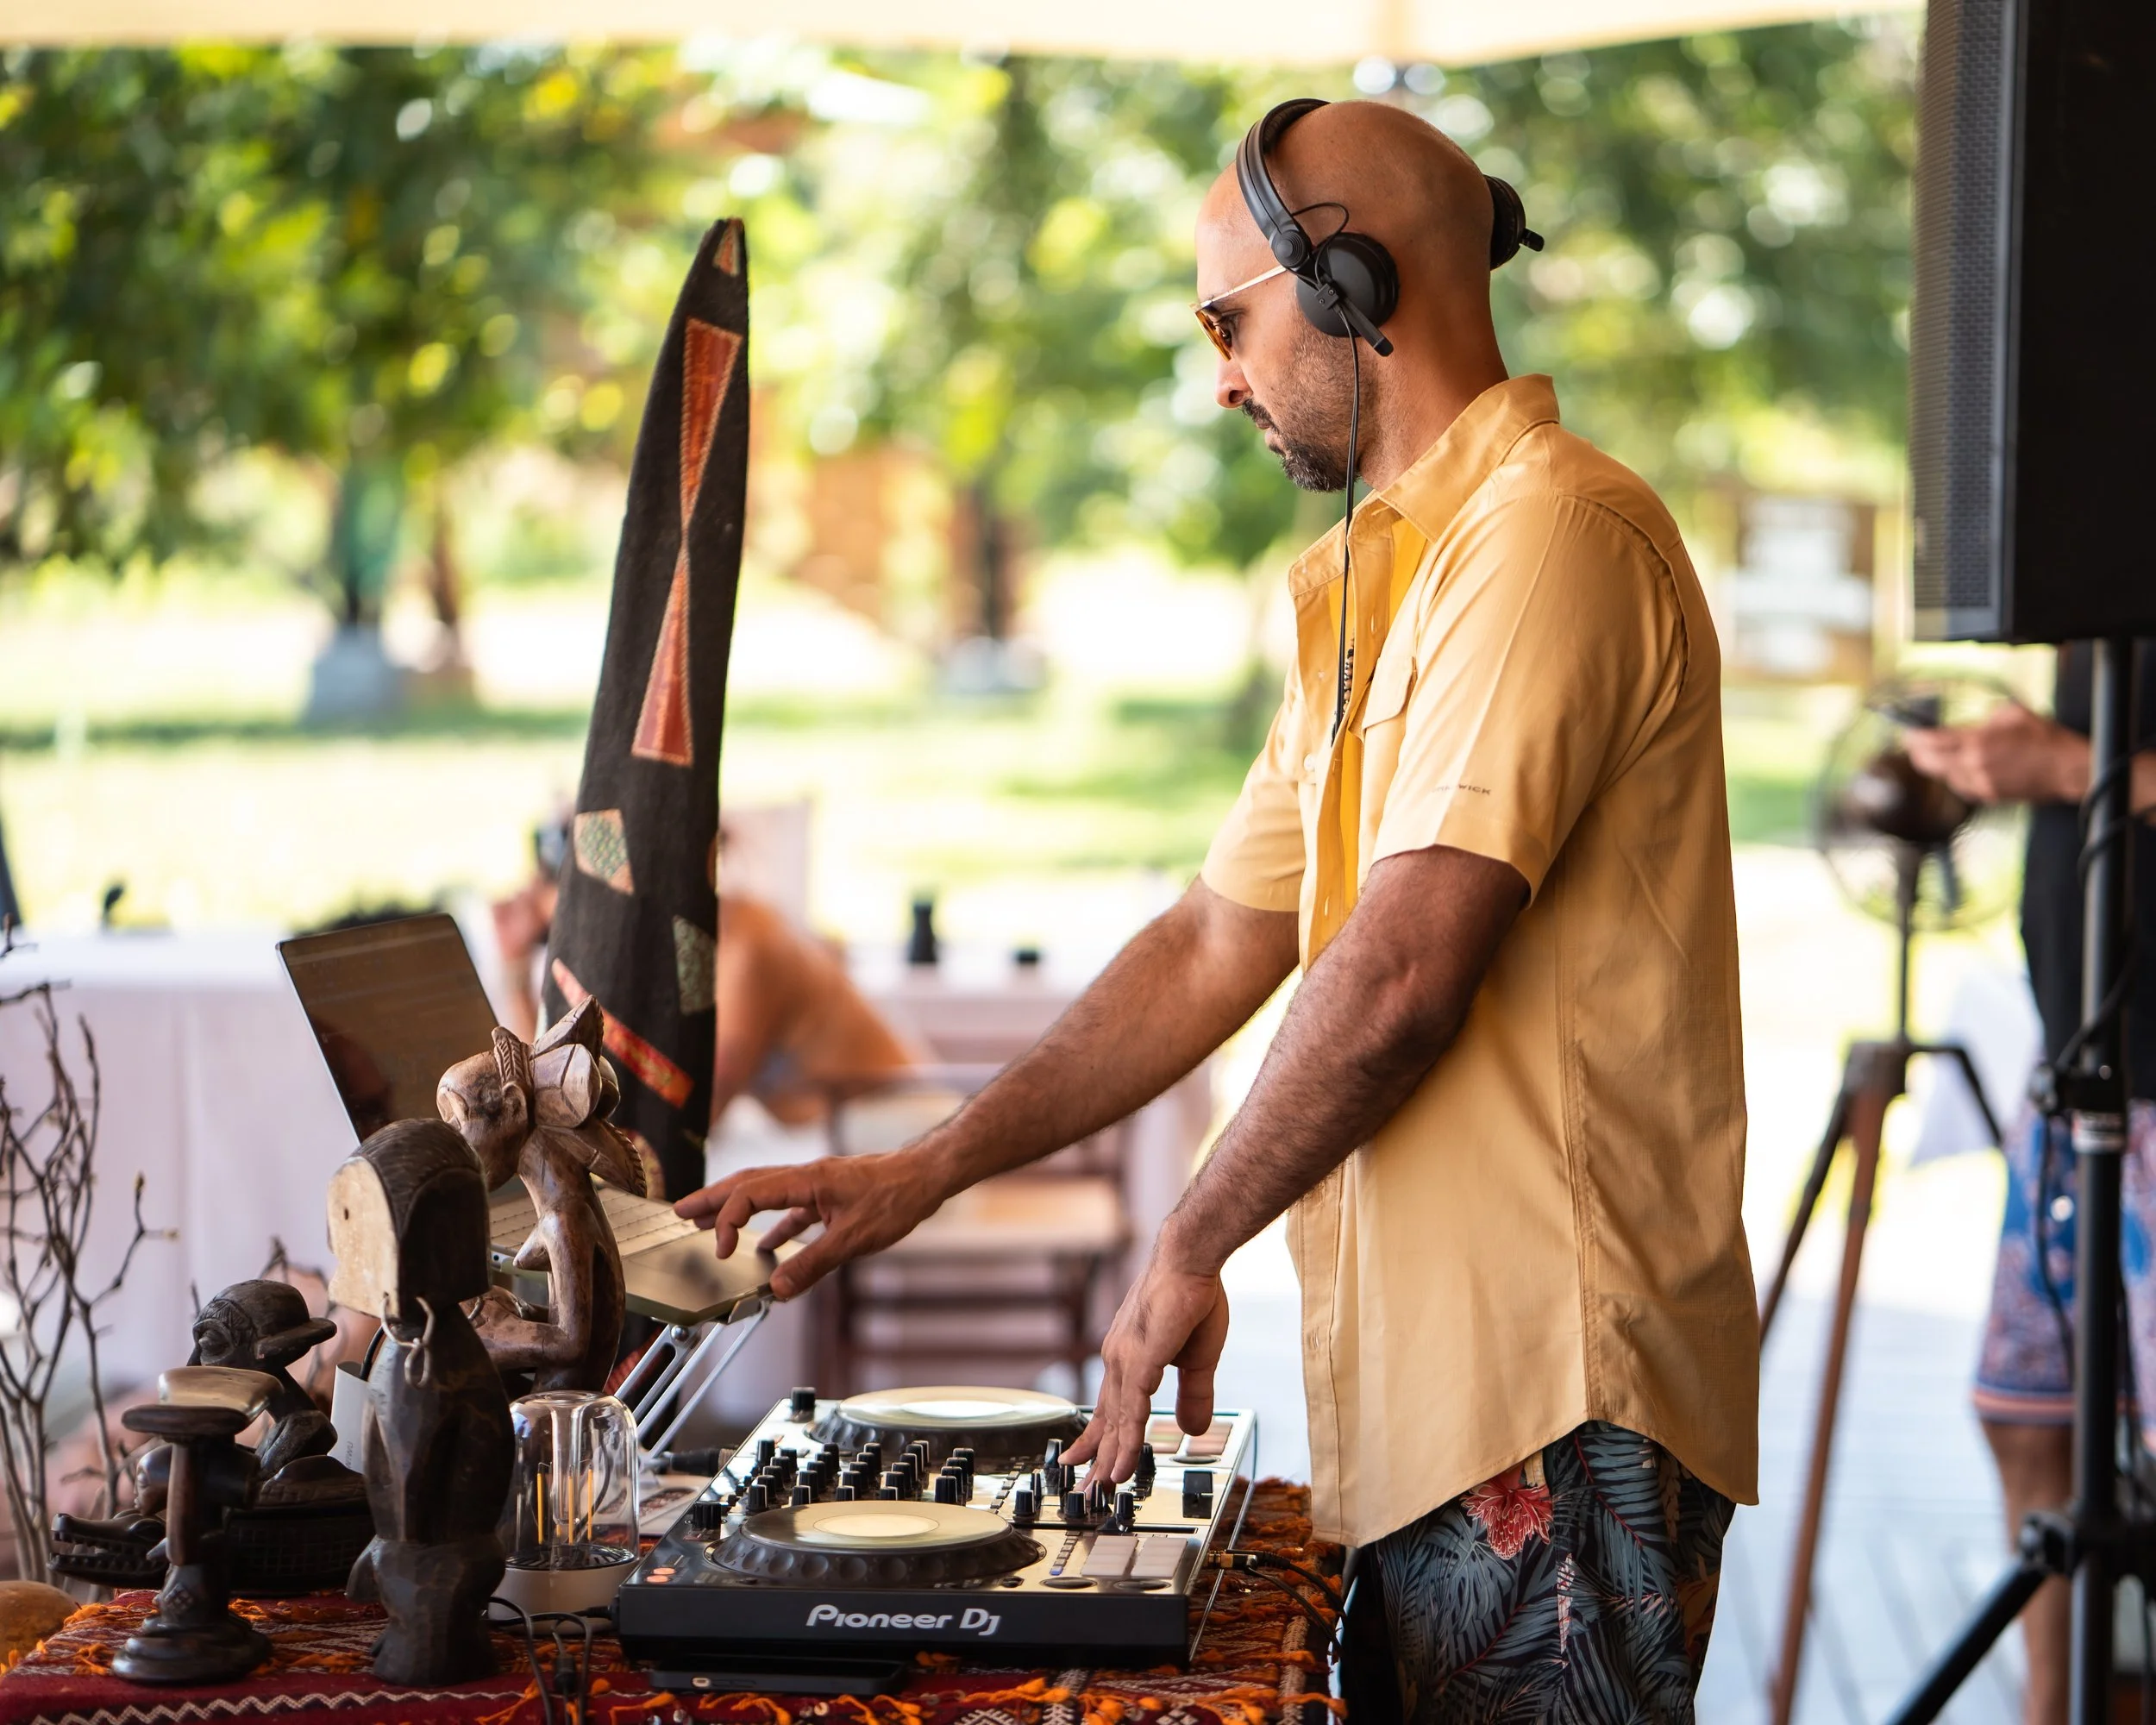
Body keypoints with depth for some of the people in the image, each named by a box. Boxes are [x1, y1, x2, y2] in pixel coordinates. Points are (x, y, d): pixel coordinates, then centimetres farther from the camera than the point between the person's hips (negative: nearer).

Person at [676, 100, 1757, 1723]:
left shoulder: (1549, 532, -13)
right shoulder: (1371, 588, 21)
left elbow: (1402, 976, -19)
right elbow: (1217, 947, 20)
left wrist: (1190, 1247, -6)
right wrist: (921, 1174, 14)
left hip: (1552, 1406, -9)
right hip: (1425, 1398, 9)